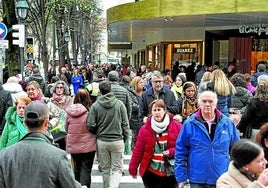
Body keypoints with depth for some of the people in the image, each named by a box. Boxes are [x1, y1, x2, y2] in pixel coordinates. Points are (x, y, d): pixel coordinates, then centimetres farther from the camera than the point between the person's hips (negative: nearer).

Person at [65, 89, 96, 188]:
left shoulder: (69, 112, -3)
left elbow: (66, 129, 7)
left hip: (73, 146, 4)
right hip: (88, 146, -4)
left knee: (76, 169, 20)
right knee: (86, 170, 2)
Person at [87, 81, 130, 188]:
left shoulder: (95, 106, -6)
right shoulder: (120, 104, -6)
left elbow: (91, 126, -7)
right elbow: (125, 124, -3)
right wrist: (125, 138, 9)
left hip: (101, 141, 1)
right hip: (118, 140, -1)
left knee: (105, 169, 16)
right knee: (117, 169, 7)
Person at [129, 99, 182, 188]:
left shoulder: (176, 126, -3)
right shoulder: (145, 129, -3)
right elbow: (138, 150, 0)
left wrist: (172, 152, -16)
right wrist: (133, 169, 4)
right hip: (151, 173, -1)